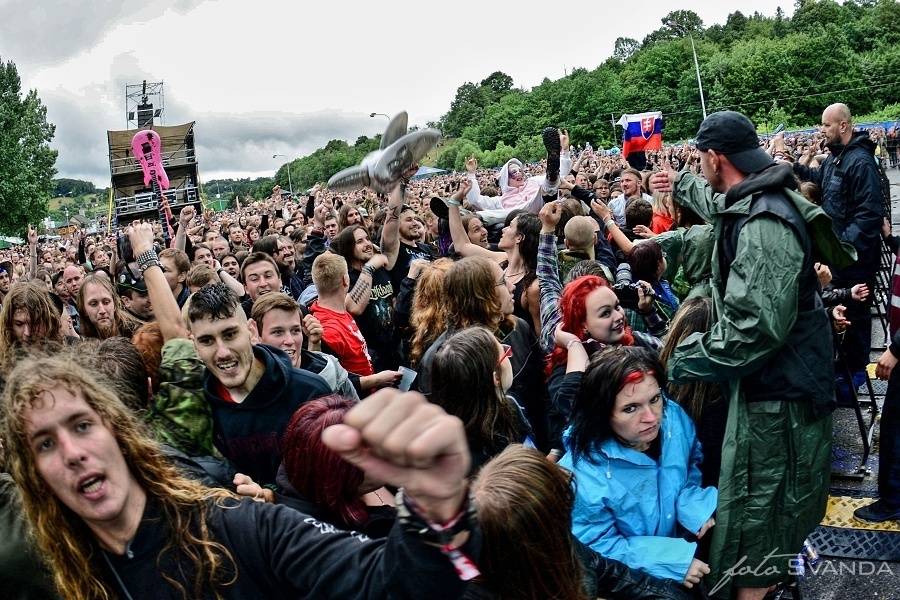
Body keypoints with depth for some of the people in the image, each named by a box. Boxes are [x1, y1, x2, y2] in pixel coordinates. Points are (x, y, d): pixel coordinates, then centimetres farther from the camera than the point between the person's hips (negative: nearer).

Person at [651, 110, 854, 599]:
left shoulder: (765, 223, -28)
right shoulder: (752, 201, 5)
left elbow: (753, 328, -33)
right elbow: (718, 204, 32)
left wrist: (681, 360, -20)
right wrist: (679, 186, 48)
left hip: (775, 393, -10)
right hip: (775, 381, 10)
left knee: (755, 519, 3)